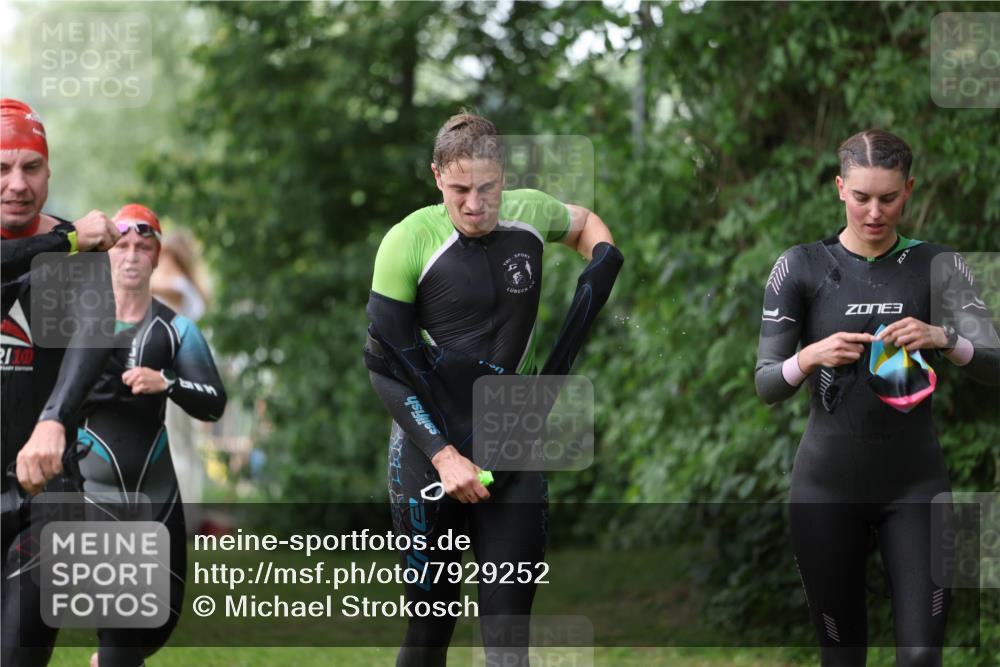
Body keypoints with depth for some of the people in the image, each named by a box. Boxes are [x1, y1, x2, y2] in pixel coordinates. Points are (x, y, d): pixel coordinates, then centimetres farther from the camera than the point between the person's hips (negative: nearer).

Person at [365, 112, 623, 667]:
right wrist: (443, 454, -15)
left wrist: (609, 269, 8)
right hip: (429, 450, -2)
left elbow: (584, 224, 26)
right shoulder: (408, 242, -11)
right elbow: (385, 365, -8)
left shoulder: (529, 213, 0)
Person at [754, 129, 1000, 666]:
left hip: (914, 483, 0)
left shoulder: (938, 266, 2)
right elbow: (765, 384, -2)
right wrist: (810, 357, -22)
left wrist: (942, 338, -25)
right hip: (827, 485, 0)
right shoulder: (801, 268, 0)